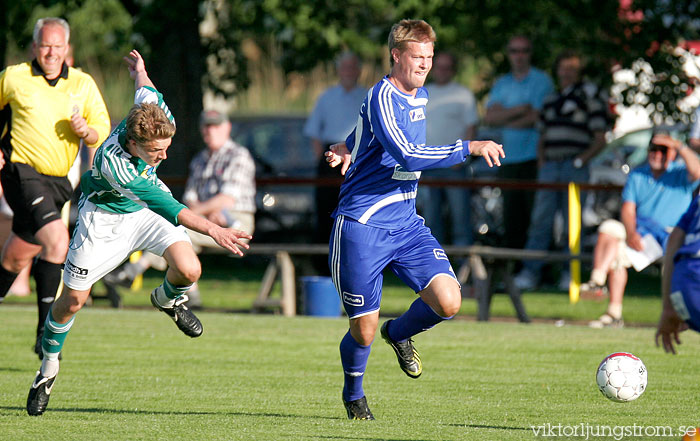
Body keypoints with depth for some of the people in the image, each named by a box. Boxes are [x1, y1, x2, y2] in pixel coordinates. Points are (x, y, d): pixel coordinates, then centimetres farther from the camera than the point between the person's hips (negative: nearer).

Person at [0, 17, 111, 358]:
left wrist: (85, 131, -17)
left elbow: (103, 132, 5)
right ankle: (45, 331, -23)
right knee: (57, 240, -24)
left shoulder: (83, 84, 6)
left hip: (57, 182, 5)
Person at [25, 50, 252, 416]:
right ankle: (48, 367, 26)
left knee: (188, 270, -18)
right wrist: (213, 230, -44)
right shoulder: (113, 165, -43)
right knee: (72, 300, 1)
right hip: (104, 215, -4)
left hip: (145, 210, 5)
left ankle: (168, 298, 19)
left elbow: (144, 88, -3)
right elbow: (170, 208, -40)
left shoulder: (160, 120, -28)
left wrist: (138, 71, 21)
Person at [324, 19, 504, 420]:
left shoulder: (420, 96, 11)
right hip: (362, 228, -7)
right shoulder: (382, 97, -15)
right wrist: (469, 148, -26)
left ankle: (399, 333, 19)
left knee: (449, 302, -13)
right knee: (364, 331, -2)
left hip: (407, 225, 7)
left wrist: (349, 147, 11)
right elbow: (407, 156, -28)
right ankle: (354, 395, 29)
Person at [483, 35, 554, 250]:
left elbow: (535, 117, -10)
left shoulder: (541, 81, 1)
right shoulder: (501, 84, 17)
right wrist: (520, 109, -9)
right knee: (512, 218, 4)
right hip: (508, 159, 5)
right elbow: (489, 118, 3)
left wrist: (504, 120, 0)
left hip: (534, 158, -5)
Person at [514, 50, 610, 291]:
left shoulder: (590, 95, 2)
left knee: (573, 223, -3)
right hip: (549, 166, 5)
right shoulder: (550, 100, 20)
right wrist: (541, 162, 9)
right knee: (540, 219, -1)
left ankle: (570, 273, 2)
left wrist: (581, 160, -11)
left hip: (575, 167, -5)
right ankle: (530, 272, -2)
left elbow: (600, 139, -1)